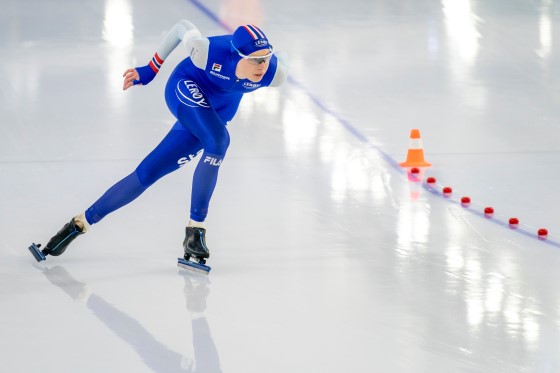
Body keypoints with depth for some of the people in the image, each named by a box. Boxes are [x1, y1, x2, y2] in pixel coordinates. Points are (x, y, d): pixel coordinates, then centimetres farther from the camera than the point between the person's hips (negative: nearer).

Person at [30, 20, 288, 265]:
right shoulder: (209, 51, -36)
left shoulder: (274, 73, -28)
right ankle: (195, 230, -18)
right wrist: (150, 70, -4)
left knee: (147, 173, 1)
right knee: (218, 140, -32)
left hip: (213, 116, 4)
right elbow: (182, 27, -15)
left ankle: (81, 223, 13)